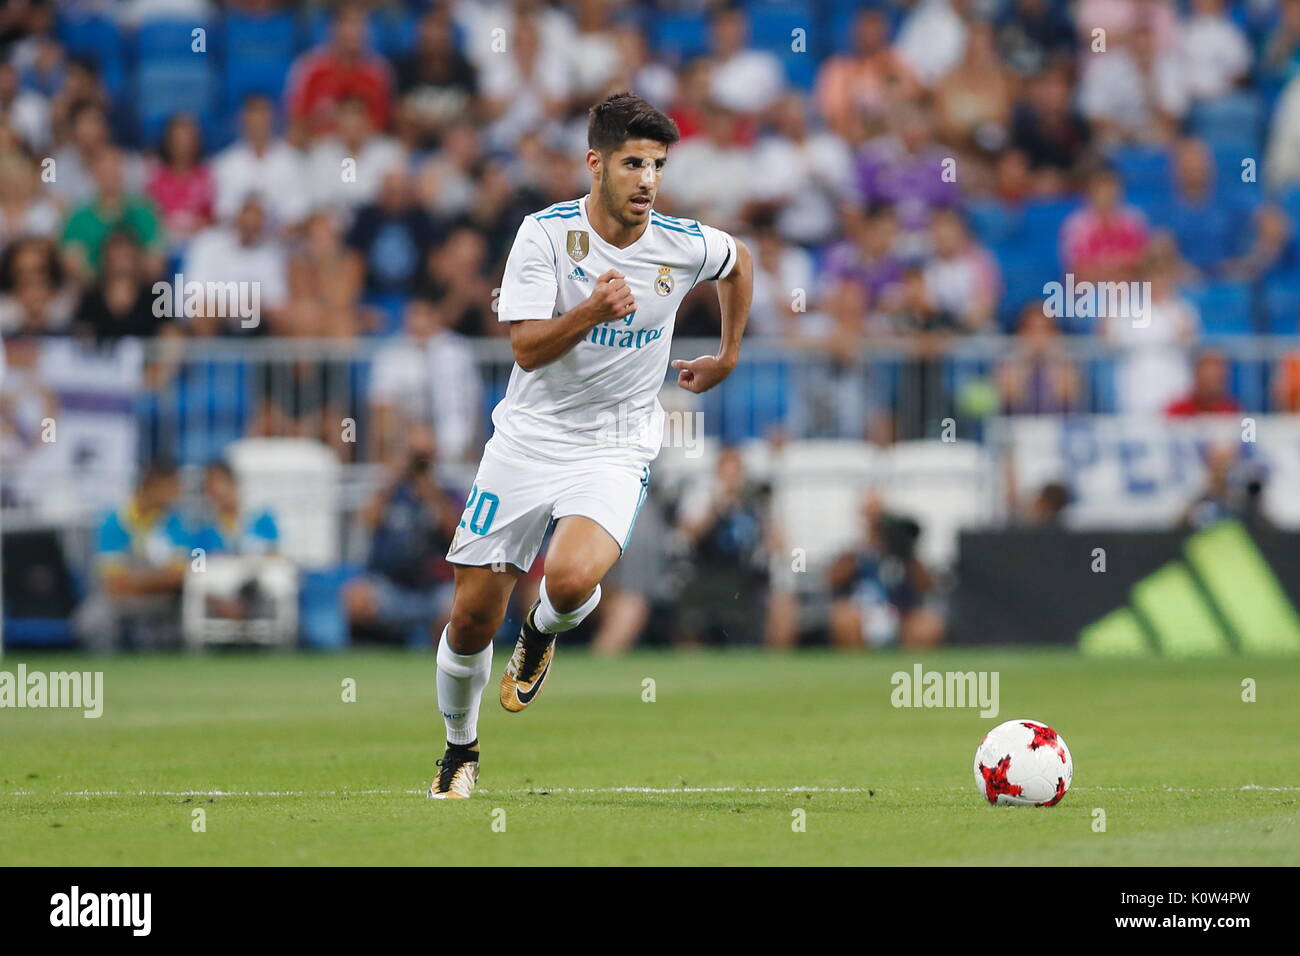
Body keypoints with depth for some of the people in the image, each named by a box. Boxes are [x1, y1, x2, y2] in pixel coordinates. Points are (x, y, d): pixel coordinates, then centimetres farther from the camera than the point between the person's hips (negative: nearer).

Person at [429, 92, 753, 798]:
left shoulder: (685, 246, -6)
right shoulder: (547, 232, -11)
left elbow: (740, 262, 19)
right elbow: (526, 347, -17)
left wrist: (727, 358, 22)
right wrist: (591, 312, -33)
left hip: (615, 449, 0)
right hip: (528, 439, 0)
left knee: (570, 579, -30)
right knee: (473, 617, 1)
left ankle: (542, 633, 8)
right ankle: (460, 752, 27)